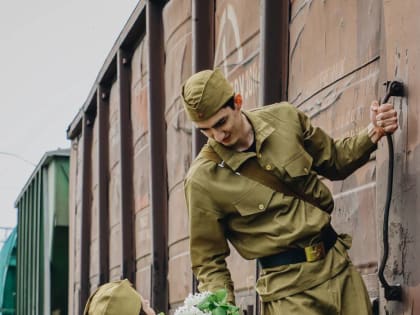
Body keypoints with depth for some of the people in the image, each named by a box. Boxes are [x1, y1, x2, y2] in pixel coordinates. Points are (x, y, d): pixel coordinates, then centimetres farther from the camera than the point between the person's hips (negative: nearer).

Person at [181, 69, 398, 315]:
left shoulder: (285, 118, 1)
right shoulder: (202, 180, -10)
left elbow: (334, 162, 17)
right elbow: (209, 260, -4)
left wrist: (374, 133, 1)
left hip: (339, 264, 4)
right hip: (289, 289, -4)